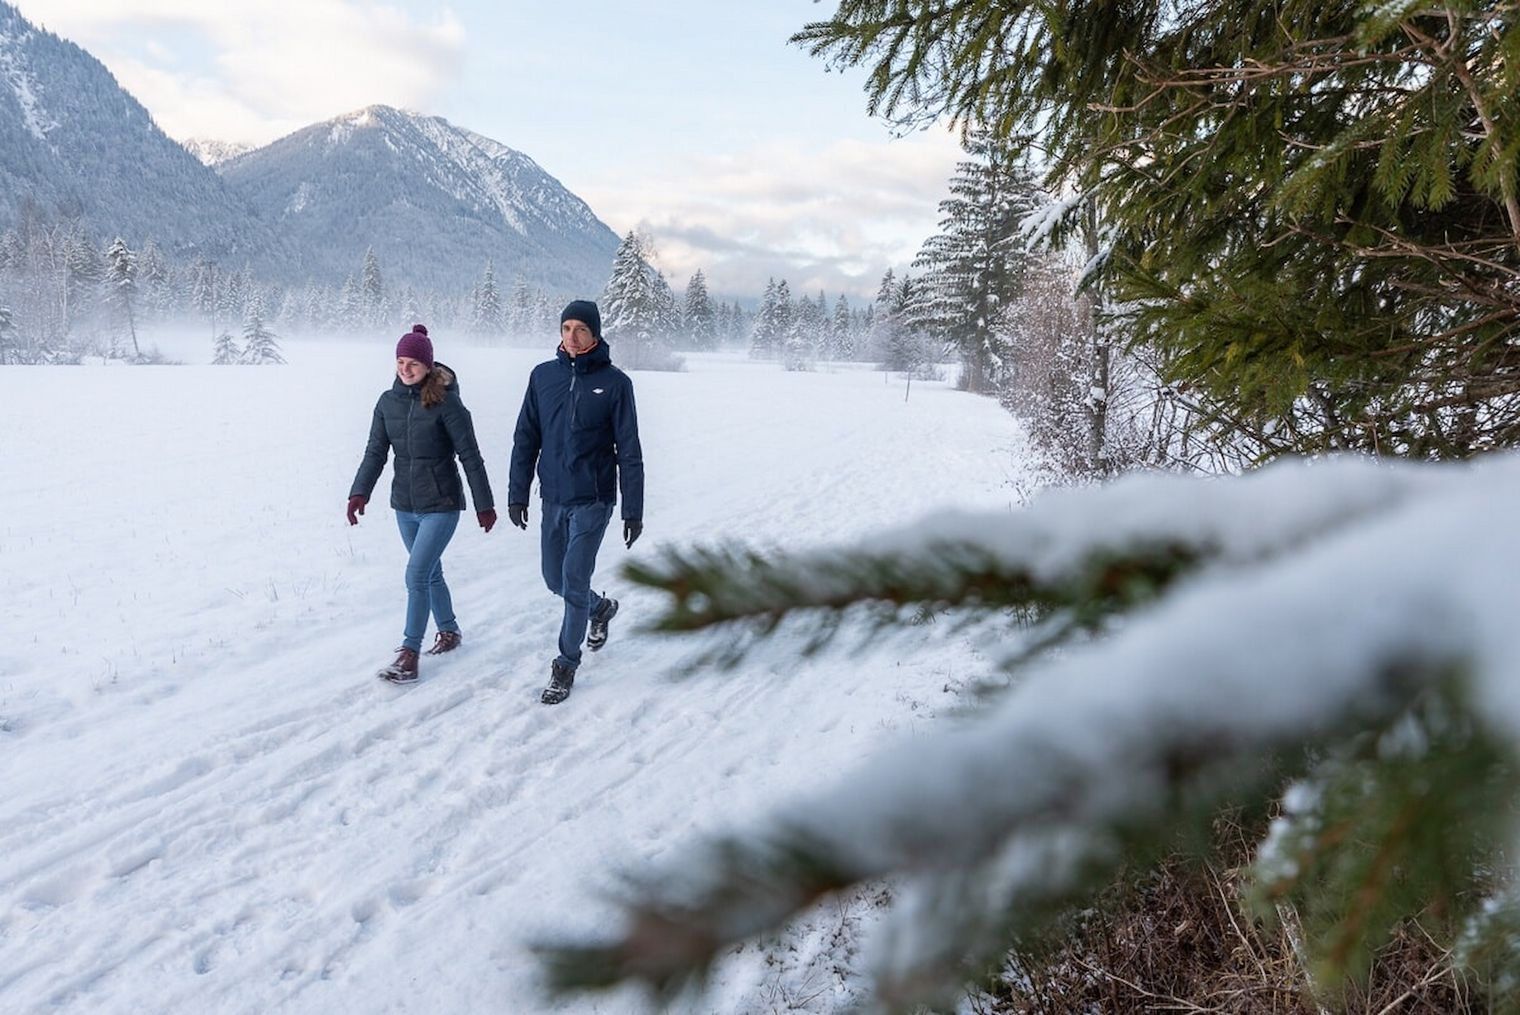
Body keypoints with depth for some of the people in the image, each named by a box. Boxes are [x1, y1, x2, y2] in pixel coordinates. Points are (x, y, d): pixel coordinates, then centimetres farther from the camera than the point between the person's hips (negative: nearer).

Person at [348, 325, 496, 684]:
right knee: (430, 573, 18)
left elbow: (470, 456, -10)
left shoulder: (445, 403, -14)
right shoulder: (388, 401, 2)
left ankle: (409, 654, -4)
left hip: (440, 505, -6)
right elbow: (376, 451, 3)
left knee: (417, 575, -11)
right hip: (405, 506, 6)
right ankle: (449, 630, 37)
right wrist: (360, 492, -11)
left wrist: (484, 504, -7)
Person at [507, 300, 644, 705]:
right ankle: (601, 608, 44)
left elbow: (629, 452, -5)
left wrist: (633, 511, -6)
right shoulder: (543, 376, 2)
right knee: (555, 579, 14)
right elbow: (526, 439, 7)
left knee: (574, 581, -5)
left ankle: (566, 663, 12)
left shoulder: (614, 382, -7)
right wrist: (517, 493, 4)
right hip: (553, 500, 4)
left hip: (593, 501, -4)